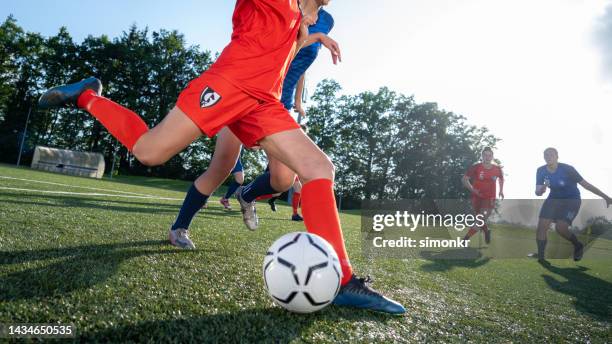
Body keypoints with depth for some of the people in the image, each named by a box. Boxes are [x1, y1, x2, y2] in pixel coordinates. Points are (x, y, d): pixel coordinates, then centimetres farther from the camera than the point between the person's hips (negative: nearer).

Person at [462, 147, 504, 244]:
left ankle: (465, 238, -5)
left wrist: (501, 190, 11)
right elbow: (464, 179, -5)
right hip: (477, 197, 0)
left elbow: (501, 178, 21)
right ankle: (487, 231, 44)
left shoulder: (497, 169, -1)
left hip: (490, 199, 0)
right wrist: (472, 189, -16)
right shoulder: (475, 167, -9)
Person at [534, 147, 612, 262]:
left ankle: (578, 245, 12)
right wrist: (541, 190, -32)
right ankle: (540, 258, 3)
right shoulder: (541, 171, -10)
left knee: (560, 228, -20)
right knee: (541, 226, -9)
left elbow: (585, 184, -13)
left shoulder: (567, 169, -21)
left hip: (572, 200, -4)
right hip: (554, 199, 4)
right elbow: (537, 193, -8)